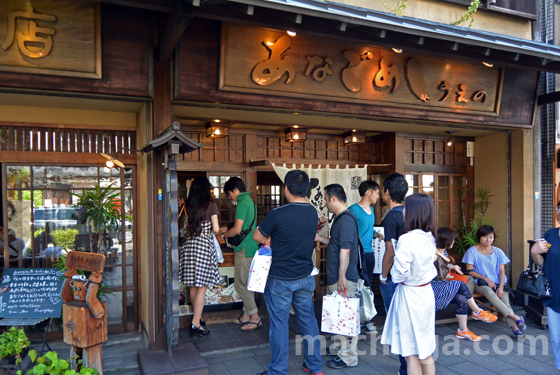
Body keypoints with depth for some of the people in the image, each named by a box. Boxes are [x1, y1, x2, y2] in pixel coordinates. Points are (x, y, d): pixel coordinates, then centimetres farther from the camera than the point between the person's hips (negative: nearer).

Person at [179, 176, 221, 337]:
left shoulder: (189, 206, 6)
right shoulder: (211, 206, -7)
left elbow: (188, 226, 8)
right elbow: (216, 229, -7)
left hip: (189, 245, 6)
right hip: (204, 245, -5)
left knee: (193, 285, 15)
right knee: (202, 286, -1)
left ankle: (197, 315, 29)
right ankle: (196, 323, -2)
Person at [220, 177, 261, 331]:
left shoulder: (242, 204, -16)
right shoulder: (250, 201, 15)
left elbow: (237, 230, -21)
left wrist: (224, 234, -3)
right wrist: (228, 230, 20)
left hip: (244, 250, -10)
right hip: (251, 248, 10)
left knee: (240, 284, -3)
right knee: (246, 284, 15)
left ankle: (255, 318, 2)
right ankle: (246, 316, 22)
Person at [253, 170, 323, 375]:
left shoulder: (278, 214, -20)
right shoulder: (313, 212, 0)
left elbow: (257, 236, -7)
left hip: (280, 279, -5)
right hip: (305, 277, 6)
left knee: (279, 324, 6)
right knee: (308, 320, 17)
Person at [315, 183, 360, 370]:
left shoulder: (346, 220, -20)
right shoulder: (339, 218, 13)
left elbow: (345, 249, -24)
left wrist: (342, 276, -24)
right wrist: (319, 238, 17)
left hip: (344, 279, -10)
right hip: (334, 277, 10)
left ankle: (349, 356, 10)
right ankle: (340, 346, 34)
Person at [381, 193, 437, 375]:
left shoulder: (407, 239, -23)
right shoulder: (430, 238, 2)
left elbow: (400, 272, -20)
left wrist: (394, 277, -2)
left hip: (409, 294, -8)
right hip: (426, 292, 8)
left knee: (411, 354, 5)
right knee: (425, 353, 18)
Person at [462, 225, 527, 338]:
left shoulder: (498, 252, 11)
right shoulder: (472, 251, 2)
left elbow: (502, 270, 4)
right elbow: (470, 271, 0)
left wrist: (501, 287, -12)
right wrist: (486, 279, -10)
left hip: (497, 283, 3)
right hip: (480, 283, -3)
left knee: (504, 298, -28)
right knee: (489, 293, -35)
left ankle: (515, 328, -39)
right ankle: (516, 318, -40)